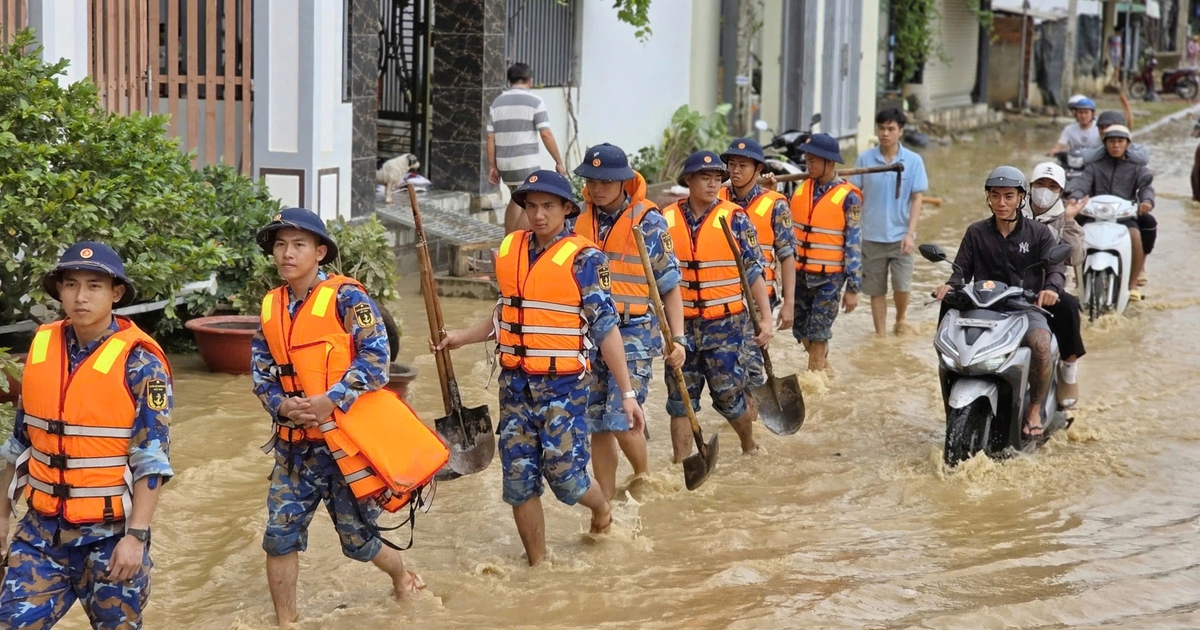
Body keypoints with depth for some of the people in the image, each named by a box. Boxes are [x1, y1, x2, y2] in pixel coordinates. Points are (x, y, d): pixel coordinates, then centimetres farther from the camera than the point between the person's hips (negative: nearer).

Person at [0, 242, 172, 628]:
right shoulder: (41, 347, 4)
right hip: (42, 529, 4)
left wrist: (136, 535, -18)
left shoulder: (139, 363, -11)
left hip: (110, 533, -4)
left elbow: (151, 459, -13)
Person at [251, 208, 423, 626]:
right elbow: (260, 372, 10)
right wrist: (281, 405, -11)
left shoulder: (346, 297, -10)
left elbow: (375, 357, -17)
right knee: (280, 535, -1)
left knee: (357, 537, 7)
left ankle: (402, 573, 38)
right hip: (294, 444, 5)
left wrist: (331, 400, -26)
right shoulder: (271, 307, 7)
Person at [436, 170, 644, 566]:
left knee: (564, 474, -4)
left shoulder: (583, 258, -9)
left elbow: (606, 327, -10)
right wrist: (463, 337, 12)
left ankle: (602, 508, 30)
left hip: (564, 385, -5)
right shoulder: (509, 251, 7)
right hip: (515, 384, 5)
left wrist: (627, 393, -13)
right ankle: (537, 563, 19)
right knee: (518, 477, 4)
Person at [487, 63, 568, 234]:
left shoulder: (497, 103, 9)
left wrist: (492, 167, 10)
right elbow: (546, 135, -11)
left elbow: (491, 138, 6)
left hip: (504, 162, 6)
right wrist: (559, 162, -5)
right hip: (526, 162, -6)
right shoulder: (535, 102, -6)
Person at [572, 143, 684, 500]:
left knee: (621, 420, -11)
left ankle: (644, 479, 17)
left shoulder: (648, 221, -6)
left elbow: (670, 285, -3)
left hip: (634, 333, -4)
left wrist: (678, 338, -10)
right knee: (596, 426, 7)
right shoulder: (579, 219, 6)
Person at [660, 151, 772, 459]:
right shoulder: (667, 220, 1)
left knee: (728, 393, 2)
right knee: (680, 398, 5)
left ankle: (749, 445, 29)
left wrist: (766, 317, -10)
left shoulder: (734, 219, -4)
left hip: (725, 323, -2)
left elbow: (754, 271, -3)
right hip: (681, 324, 2)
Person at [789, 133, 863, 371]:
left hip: (829, 278, -5)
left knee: (818, 336, -2)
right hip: (799, 274, 5)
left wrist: (853, 288, -10)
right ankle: (825, 368, 37)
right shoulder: (801, 189, 5)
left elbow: (854, 244, -9)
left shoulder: (848, 197, -9)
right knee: (802, 332, 14)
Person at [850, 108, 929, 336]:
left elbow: (917, 198, -2)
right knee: (876, 290, 6)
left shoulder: (913, 161, -3)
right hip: (872, 236, 1)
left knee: (902, 286, -6)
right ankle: (880, 334, 19)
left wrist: (910, 233, -11)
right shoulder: (865, 159, -1)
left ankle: (900, 320, 23)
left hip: (900, 236, -1)